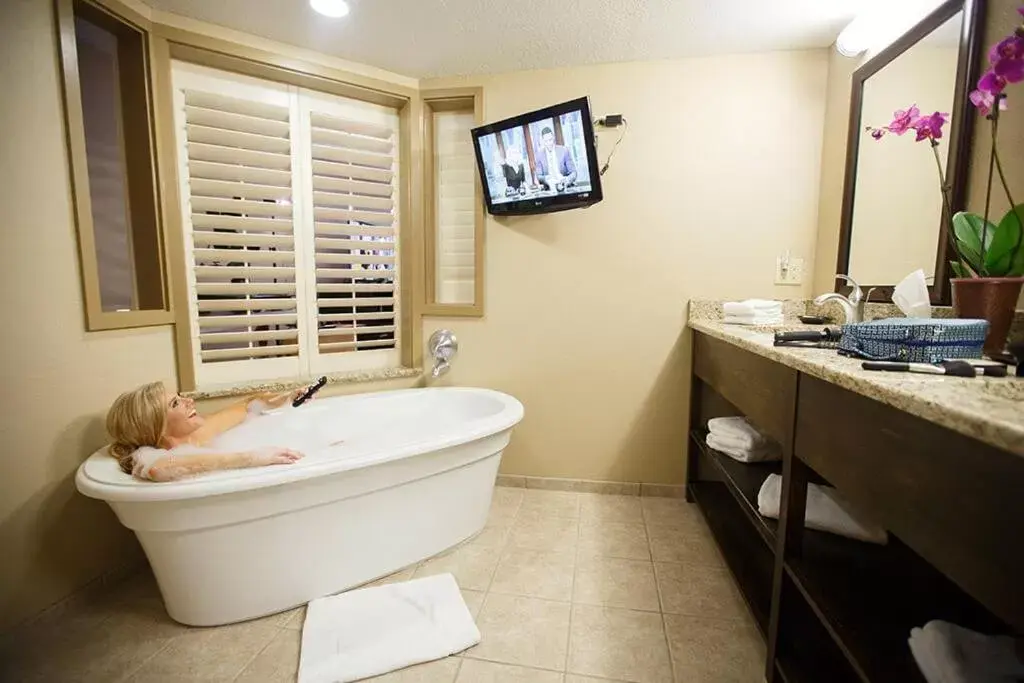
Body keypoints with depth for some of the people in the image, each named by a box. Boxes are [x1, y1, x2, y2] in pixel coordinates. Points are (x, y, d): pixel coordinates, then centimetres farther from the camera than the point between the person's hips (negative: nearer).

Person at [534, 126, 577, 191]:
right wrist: (545, 178, -17)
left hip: (565, 187, -1)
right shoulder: (539, 155, 4)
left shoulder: (564, 150, 1)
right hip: (549, 190, 1)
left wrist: (568, 179, -21)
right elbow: (539, 176, 6)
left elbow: (573, 172, 1)